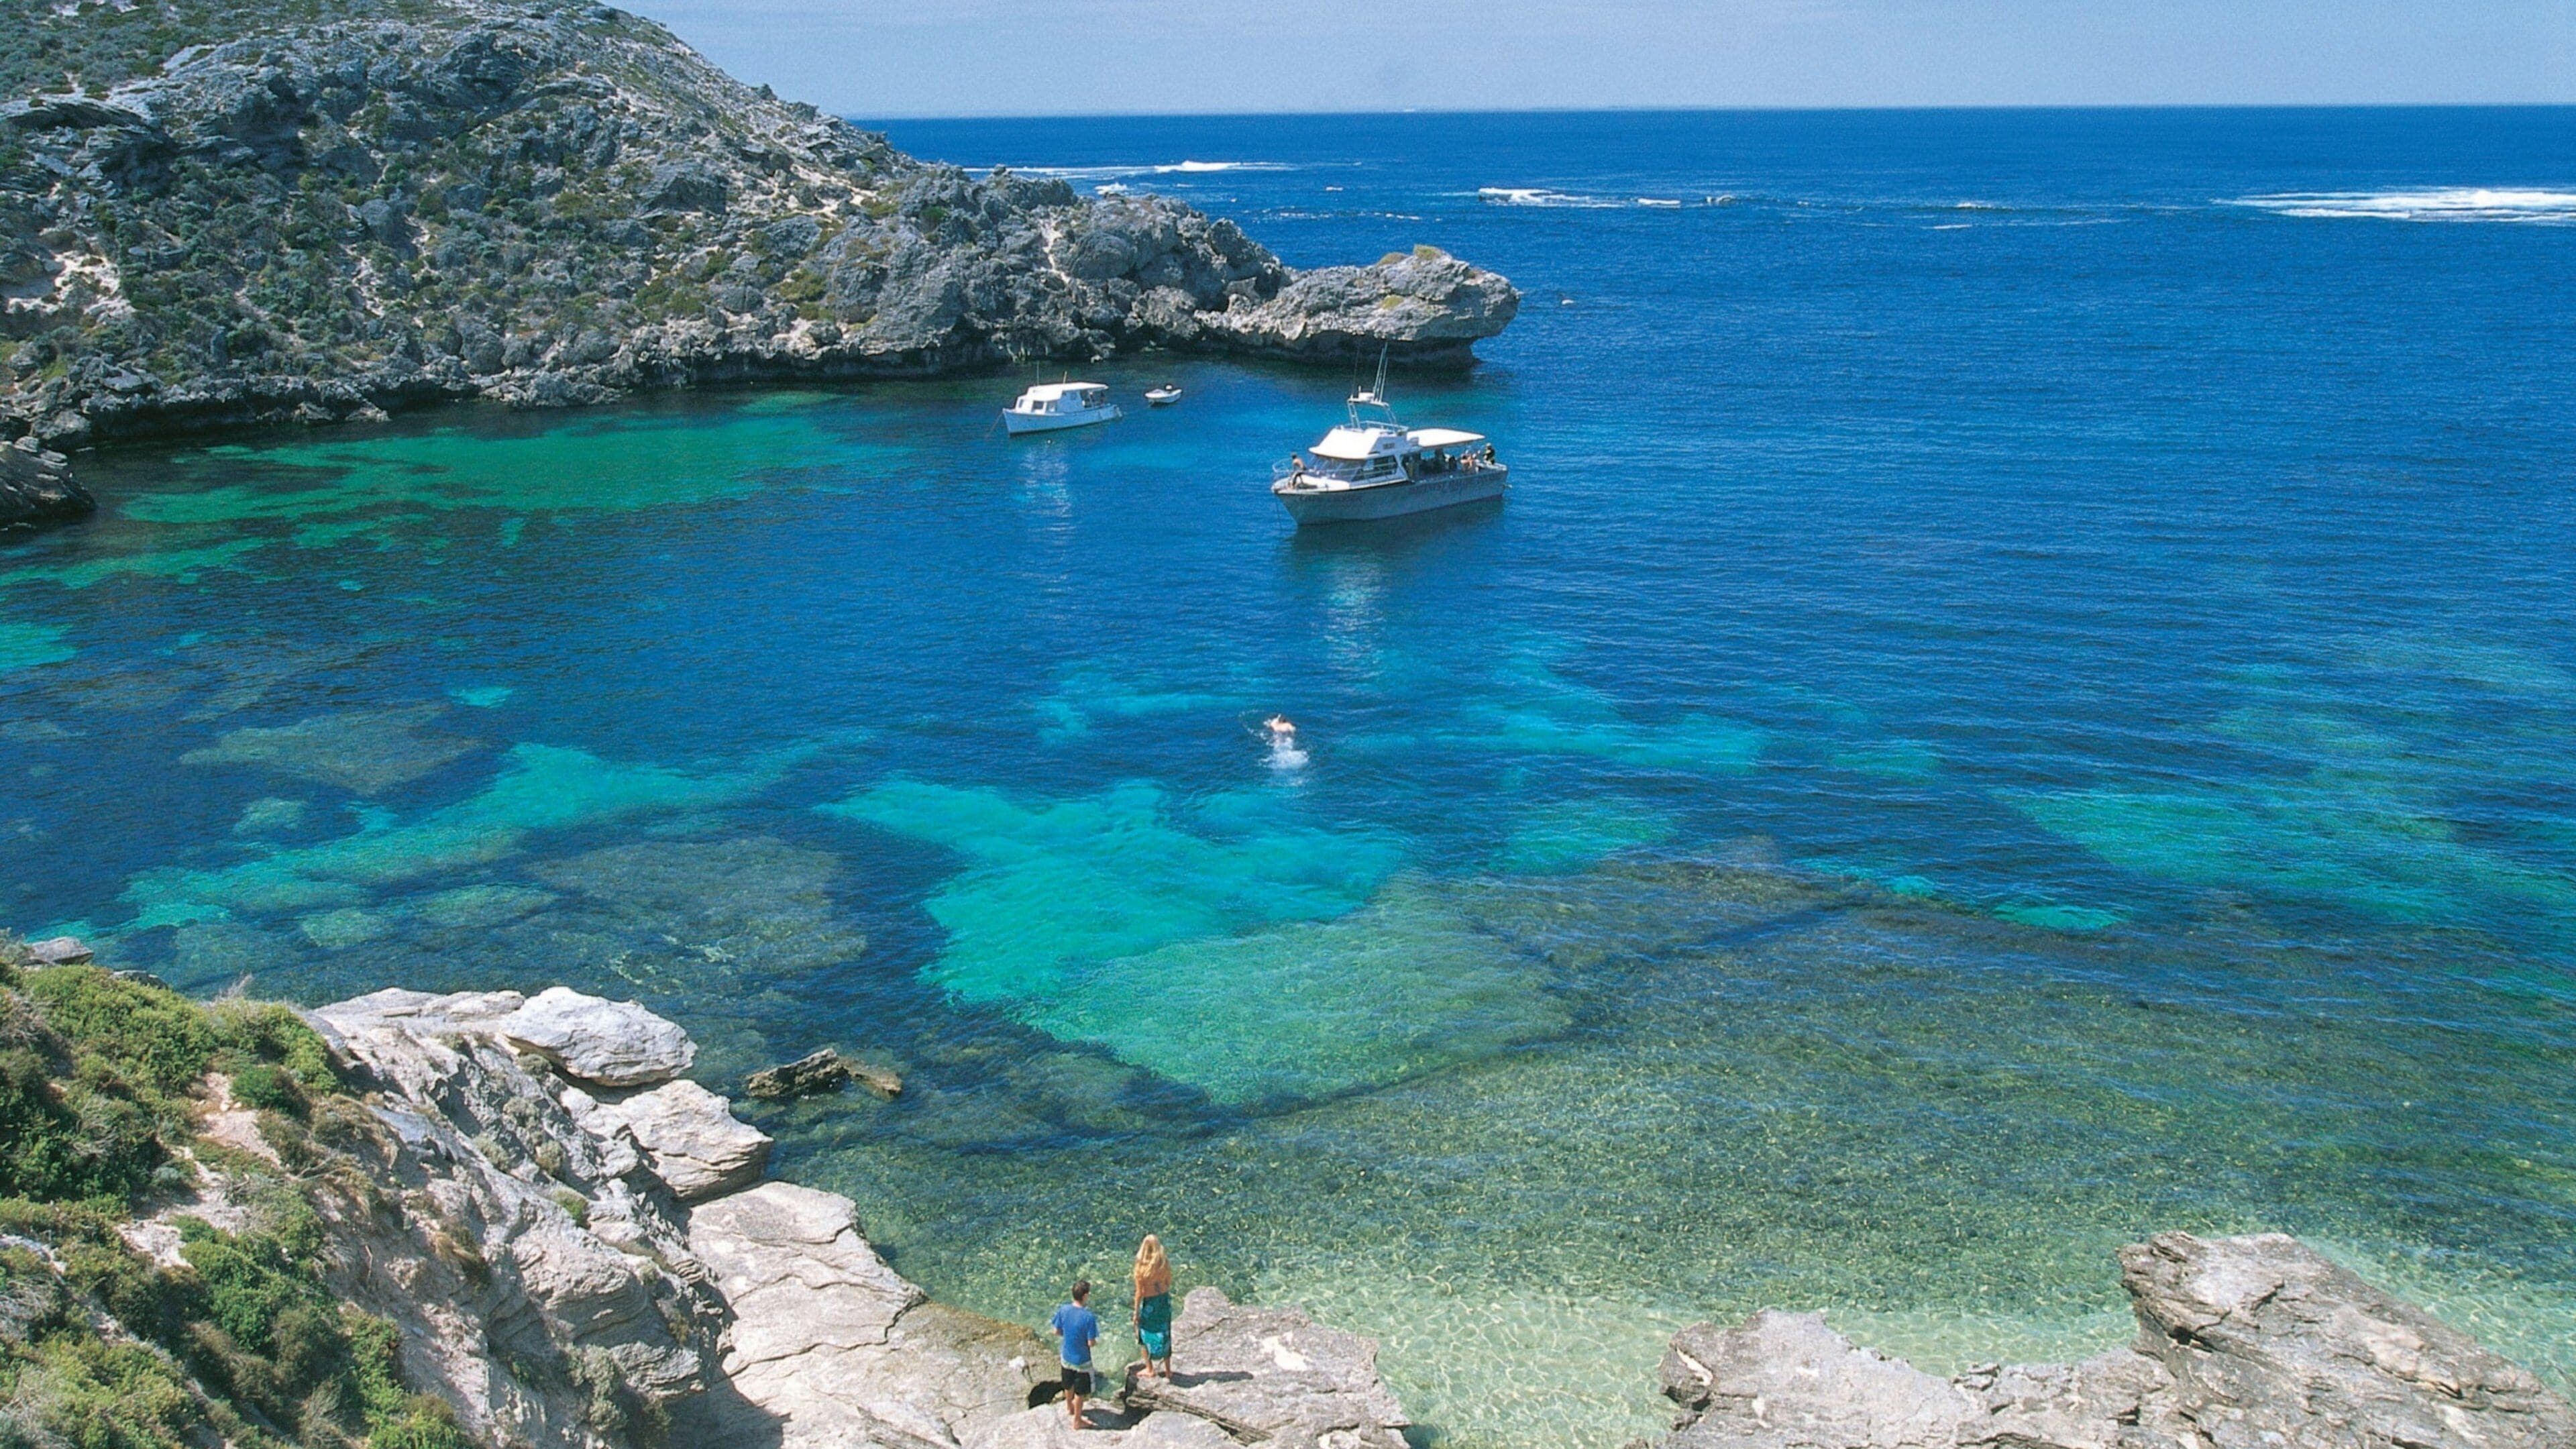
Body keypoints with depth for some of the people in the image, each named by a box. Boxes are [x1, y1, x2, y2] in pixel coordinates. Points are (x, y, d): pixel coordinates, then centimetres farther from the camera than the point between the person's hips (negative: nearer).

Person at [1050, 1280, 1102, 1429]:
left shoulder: (1063, 1310, -14)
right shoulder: (1089, 1317, -29)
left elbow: (1057, 1332, -2)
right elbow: (1091, 1343, -23)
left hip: (1066, 1357, 5)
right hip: (1082, 1360, -5)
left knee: (1069, 1384, 30)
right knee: (1080, 1391, 15)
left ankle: (1069, 1406, 54)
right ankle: (1077, 1421, 29)